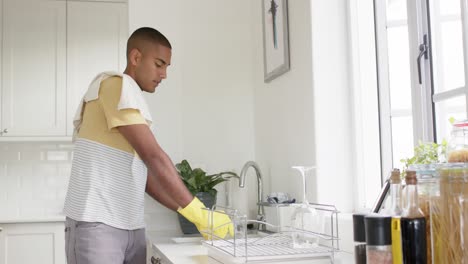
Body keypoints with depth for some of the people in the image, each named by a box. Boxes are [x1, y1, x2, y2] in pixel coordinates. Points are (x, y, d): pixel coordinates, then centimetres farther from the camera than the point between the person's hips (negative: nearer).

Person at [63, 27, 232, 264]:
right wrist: (198, 212, -14)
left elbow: (146, 174, 16)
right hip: (96, 224, -8)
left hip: (131, 227, 8)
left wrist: (192, 214, 7)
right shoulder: (116, 84, -8)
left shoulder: (130, 97, 19)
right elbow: (153, 157, -16)